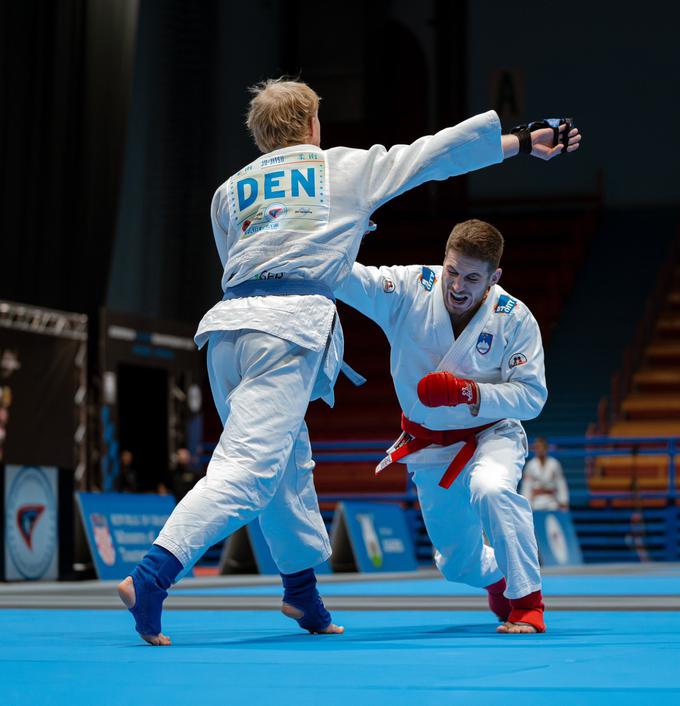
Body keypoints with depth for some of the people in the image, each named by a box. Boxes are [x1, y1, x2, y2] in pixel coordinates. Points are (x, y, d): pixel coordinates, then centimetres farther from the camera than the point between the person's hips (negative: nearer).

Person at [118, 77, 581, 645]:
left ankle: (304, 594, 30)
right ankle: (150, 577, -26)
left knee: (288, 463, 21)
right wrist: (526, 141, 30)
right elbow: (437, 151, 22)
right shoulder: (345, 167, 15)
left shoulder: (229, 190, 23)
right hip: (292, 322, -6)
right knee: (248, 468, -12)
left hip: (227, 320, 6)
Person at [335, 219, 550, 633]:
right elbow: (349, 278, -27)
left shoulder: (514, 319, -18)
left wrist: (467, 393, -31)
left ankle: (527, 603, -24)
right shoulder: (411, 290, -16)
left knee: (491, 489, -39)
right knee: (459, 564, 17)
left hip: (491, 434, -3)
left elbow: (532, 396, -17)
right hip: (430, 447, 3)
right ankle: (499, 577, 55)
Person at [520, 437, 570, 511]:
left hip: (552, 502, 0)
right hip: (536, 502, 0)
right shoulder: (530, 465, 0)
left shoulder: (554, 463, 0)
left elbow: (561, 483, 3)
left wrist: (563, 502, -1)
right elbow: (526, 486, 1)